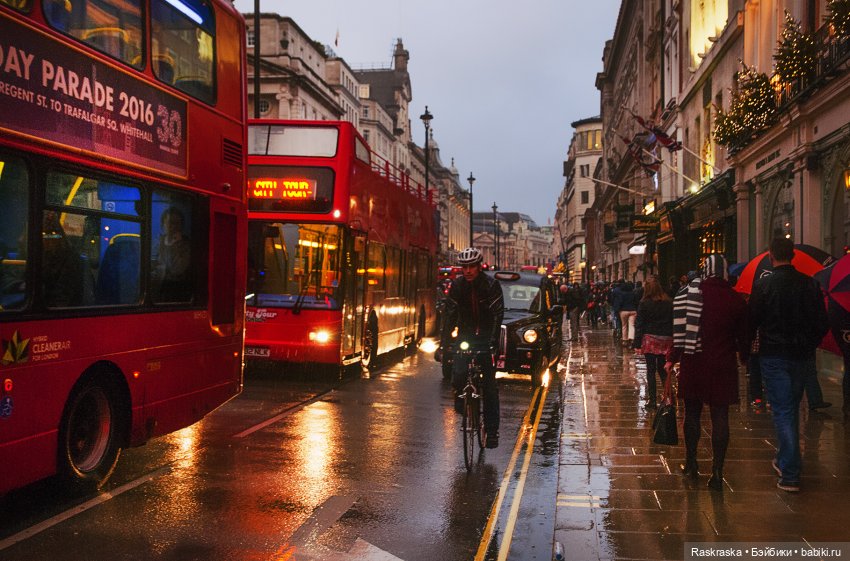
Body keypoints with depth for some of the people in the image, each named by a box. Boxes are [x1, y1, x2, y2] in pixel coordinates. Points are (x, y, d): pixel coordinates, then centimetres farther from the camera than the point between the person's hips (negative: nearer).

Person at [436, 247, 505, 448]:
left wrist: (493, 342, -29)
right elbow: (450, 315, -7)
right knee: (458, 373, -20)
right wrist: (443, 344, -15)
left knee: (490, 385, -1)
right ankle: (461, 396, 14)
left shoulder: (491, 285, -13)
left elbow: (497, 315, -17)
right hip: (465, 335, 2)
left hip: (486, 337, -2)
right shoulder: (457, 285, -5)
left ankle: (492, 430, 7)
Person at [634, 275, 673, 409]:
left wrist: (637, 343, -5)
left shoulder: (644, 304, -7)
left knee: (651, 370, 4)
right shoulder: (669, 303, 1)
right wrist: (672, 340, 9)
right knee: (662, 368, 16)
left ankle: (652, 399, 4)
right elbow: (674, 322, 3)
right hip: (666, 339, 3)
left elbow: (639, 324, -7)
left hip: (650, 339, -3)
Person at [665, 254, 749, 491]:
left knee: (692, 413, 14)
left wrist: (672, 358, -1)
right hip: (723, 365, 0)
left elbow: (679, 329, -8)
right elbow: (743, 334, 6)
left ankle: (691, 463, 24)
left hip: (693, 362, 0)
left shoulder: (689, 293, -6)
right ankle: (717, 473, 4)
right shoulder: (736, 299, -2)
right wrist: (744, 356, 23)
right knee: (720, 417, 4)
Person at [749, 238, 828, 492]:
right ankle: (785, 461, 32)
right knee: (792, 409, 19)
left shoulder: (763, 285, -12)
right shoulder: (810, 284, 0)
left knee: (783, 411, 0)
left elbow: (752, 321, -8)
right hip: (802, 356, 4)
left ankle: (790, 474, -2)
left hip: (773, 356, -4)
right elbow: (822, 324, 4)